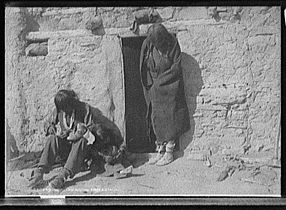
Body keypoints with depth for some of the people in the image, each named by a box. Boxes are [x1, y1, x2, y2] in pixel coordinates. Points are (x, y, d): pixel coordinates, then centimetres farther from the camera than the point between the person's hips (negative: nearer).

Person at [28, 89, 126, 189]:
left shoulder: (85, 109, -14)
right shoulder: (58, 111, -1)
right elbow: (48, 124, 14)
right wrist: (51, 129, -12)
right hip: (65, 150, 3)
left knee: (81, 140, -36)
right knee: (52, 138, -25)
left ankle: (63, 175, -50)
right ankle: (40, 172, -39)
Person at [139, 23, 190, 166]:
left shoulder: (173, 44, -13)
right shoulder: (147, 44, -5)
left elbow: (176, 68, -11)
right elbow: (145, 69, 3)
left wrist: (159, 81, -11)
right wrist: (150, 84, -4)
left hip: (170, 89, -3)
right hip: (154, 89, 4)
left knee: (170, 120, -1)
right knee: (156, 120, 4)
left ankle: (169, 153, 7)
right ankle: (160, 152, 12)